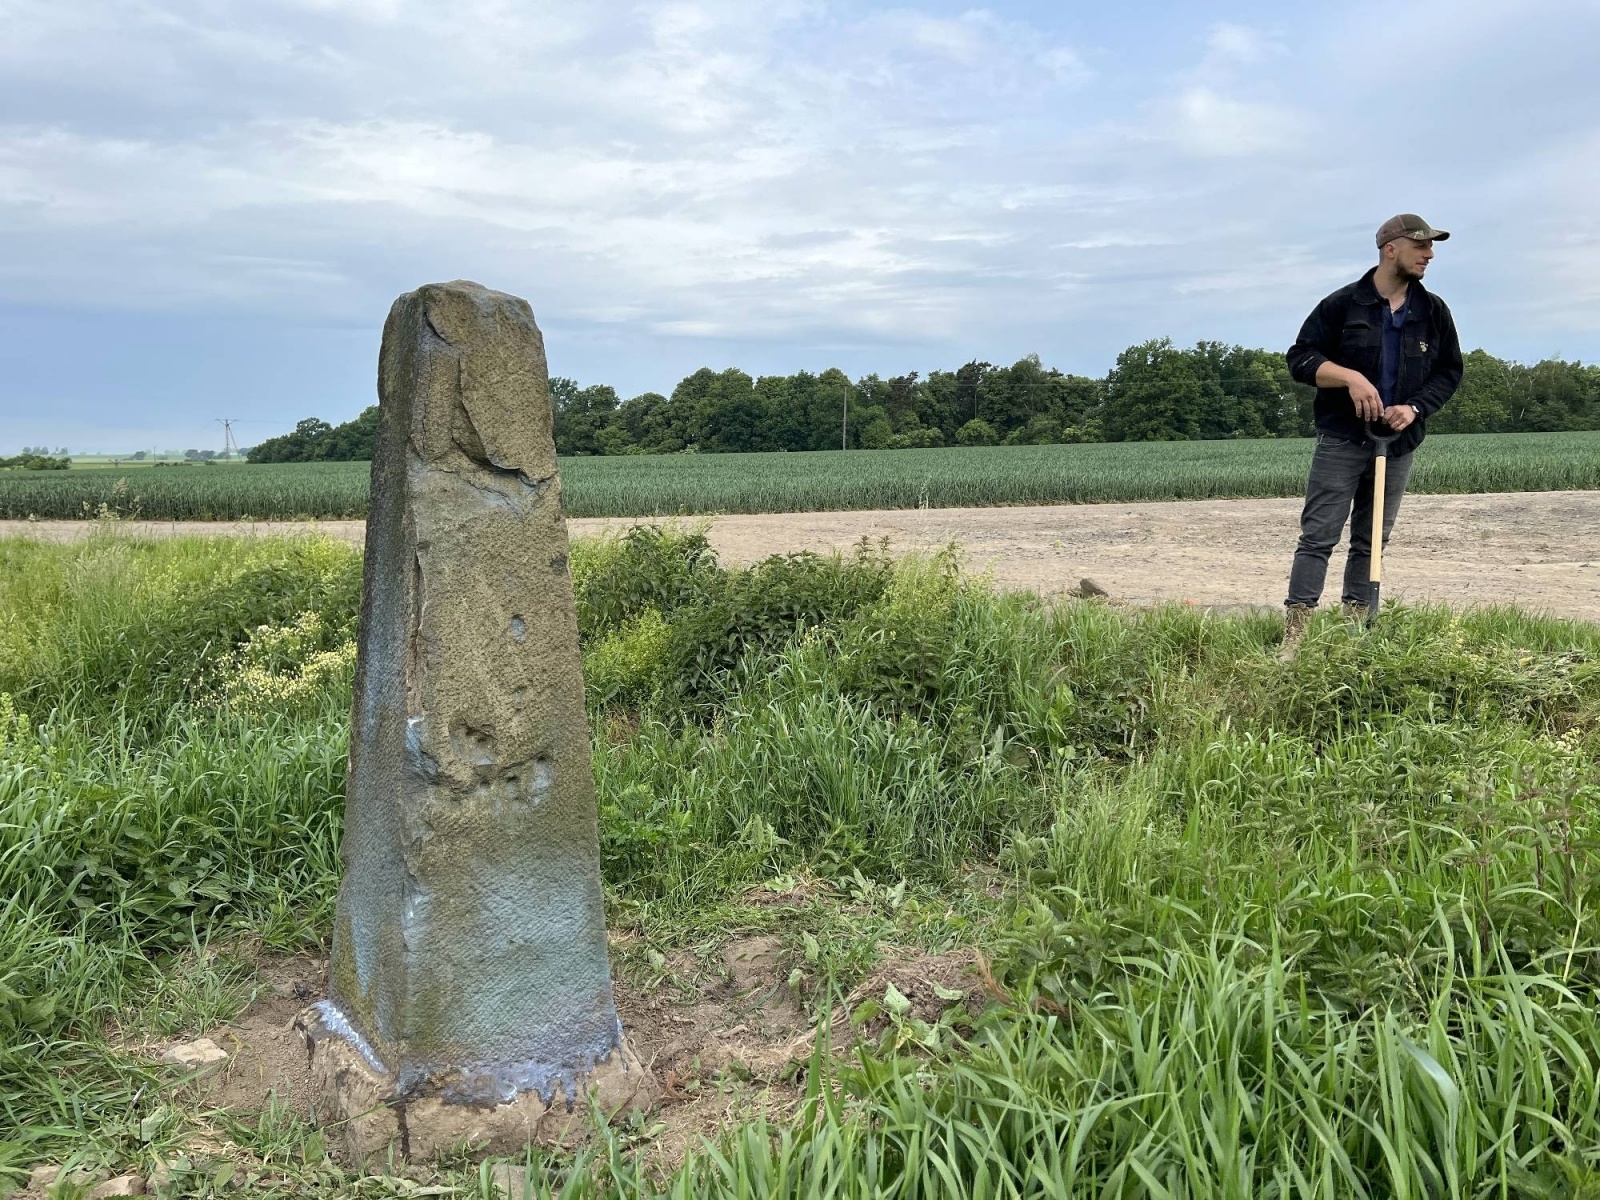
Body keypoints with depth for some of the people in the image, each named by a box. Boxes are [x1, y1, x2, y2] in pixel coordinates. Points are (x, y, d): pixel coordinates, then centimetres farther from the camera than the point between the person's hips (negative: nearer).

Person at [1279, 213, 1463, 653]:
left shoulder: (1434, 312, 8)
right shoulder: (1342, 304, -3)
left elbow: (1449, 371, 13)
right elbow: (1300, 358, -4)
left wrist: (1415, 407, -6)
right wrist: (1349, 376, -20)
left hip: (1399, 444, 4)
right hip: (1341, 440, -4)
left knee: (1372, 541, 9)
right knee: (1319, 535, -8)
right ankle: (1296, 632, -10)